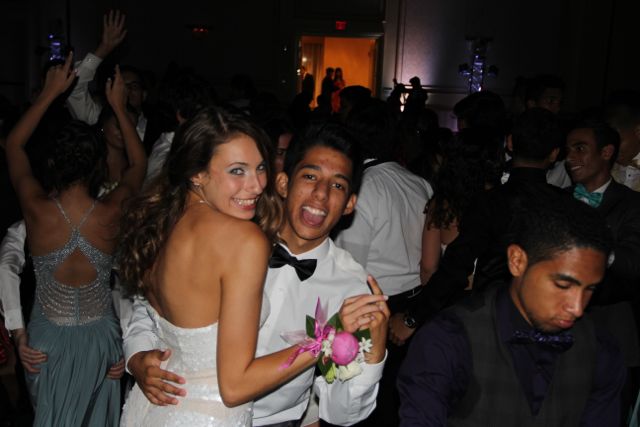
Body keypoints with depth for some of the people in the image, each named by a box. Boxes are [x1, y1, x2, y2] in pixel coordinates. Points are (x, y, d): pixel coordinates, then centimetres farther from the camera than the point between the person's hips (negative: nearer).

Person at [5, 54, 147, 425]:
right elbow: (138, 164, 2)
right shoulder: (111, 214, -20)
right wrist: (119, 106, 3)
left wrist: (50, 93, 2)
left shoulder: (37, 209, -19)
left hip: (47, 341, 0)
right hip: (99, 339, 0)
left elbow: (14, 144, 0)